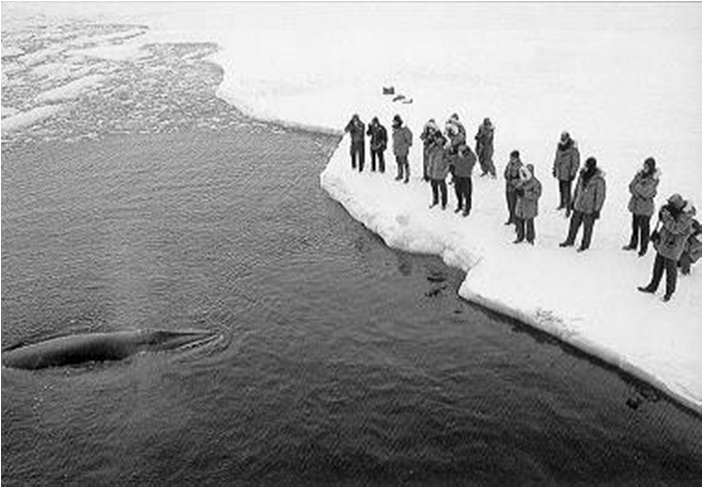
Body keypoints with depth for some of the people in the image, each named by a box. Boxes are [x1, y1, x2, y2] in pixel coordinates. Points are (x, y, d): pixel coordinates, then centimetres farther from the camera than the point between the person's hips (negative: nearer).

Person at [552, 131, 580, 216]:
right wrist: (555, 169, 16)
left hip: (568, 175, -7)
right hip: (560, 173, 7)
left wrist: (572, 174, -19)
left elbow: (576, 163, -17)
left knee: (567, 192, -6)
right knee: (561, 189, 20)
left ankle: (568, 209, 3)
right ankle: (562, 204, 39)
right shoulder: (560, 147, 1)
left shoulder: (573, 150, -20)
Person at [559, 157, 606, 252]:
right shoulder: (583, 174, -4)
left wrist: (597, 210, -14)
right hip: (578, 206, 6)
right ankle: (570, 241, 38)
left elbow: (601, 195, -16)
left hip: (589, 209, -6)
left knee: (588, 227, 11)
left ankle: (585, 245, 30)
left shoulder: (599, 180, -23)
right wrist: (573, 201, 16)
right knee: (574, 223, 19)